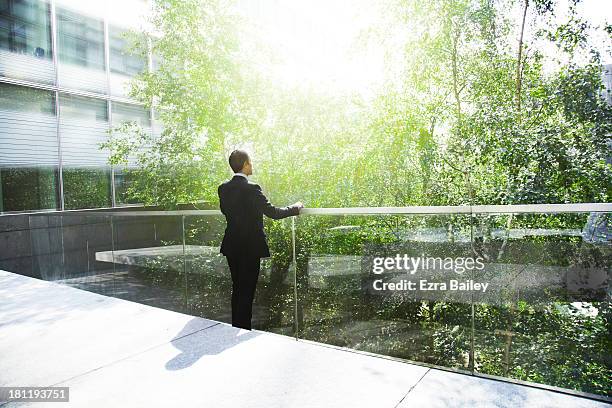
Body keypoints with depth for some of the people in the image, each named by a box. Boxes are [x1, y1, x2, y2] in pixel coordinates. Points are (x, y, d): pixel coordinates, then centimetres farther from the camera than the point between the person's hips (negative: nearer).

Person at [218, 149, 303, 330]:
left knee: (237, 288, 19)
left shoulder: (223, 188, 2)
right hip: (250, 247, -7)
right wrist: (295, 208, -2)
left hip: (231, 247, 7)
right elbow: (273, 212, -17)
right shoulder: (251, 188, -19)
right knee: (247, 290, 4)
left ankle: (235, 328, 29)